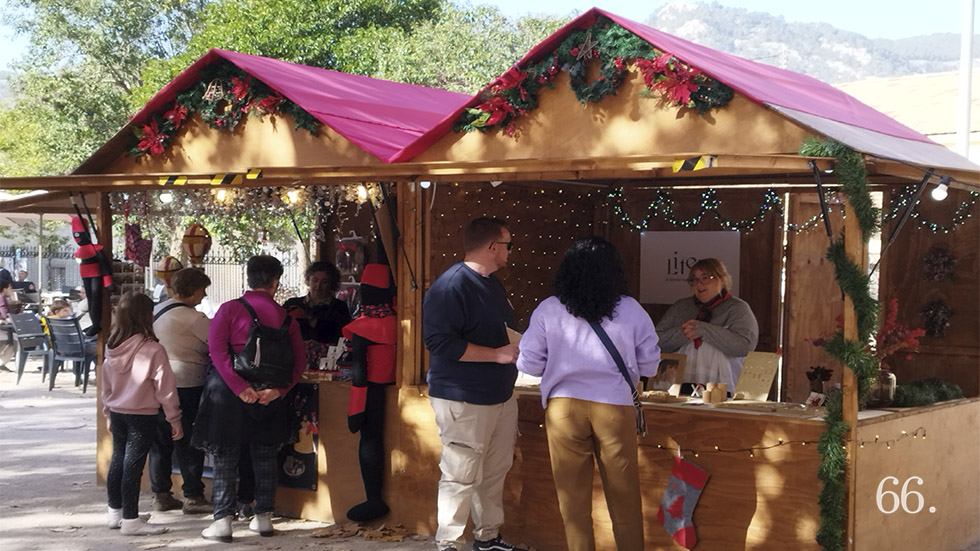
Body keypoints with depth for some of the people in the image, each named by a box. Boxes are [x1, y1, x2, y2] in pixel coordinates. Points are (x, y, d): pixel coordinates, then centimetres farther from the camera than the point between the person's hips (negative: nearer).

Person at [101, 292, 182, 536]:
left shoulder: (111, 348, 0)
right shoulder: (153, 350, -18)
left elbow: (106, 383, 10)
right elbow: (165, 387, -13)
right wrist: (174, 418, -4)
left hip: (117, 413, 6)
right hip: (142, 416, -6)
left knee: (118, 460, 17)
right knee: (133, 465, -1)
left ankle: (115, 512, 29)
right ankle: (130, 520, 5)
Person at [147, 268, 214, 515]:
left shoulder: (155, 311, 12)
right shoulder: (192, 318, -14)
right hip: (186, 384, -8)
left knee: (160, 441, 12)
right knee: (189, 442, 0)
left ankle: (160, 494, 19)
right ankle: (193, 497, 5)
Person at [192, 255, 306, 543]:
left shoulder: (230, 309, -4)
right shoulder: (285, 316, 4)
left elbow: (217, 349, -15)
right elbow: (299, 361, -2)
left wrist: (240, 387, -18)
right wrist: (278, 389, -10)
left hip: (231, 395, -2)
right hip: (270, 397, 2)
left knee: (225, 458, 5)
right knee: (265, 457, 15)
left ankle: (223, 521, 3)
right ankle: (263, 518, 20)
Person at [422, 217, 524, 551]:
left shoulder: (492, 285, 16)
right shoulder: (450, 286, -15)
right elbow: (440, 342, -24)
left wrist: (518, 348, 13)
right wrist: (497, 354, -21)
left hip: (500, 395, 9)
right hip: (464, 401, -9)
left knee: (495, 472, 13)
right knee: (461, 476, -4)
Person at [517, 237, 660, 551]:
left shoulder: (548, 310, -2)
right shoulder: (631, 310, -1)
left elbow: (530, 364, 0)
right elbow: (649, 365, 4)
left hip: (564, 406, 0)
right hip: (614, 407, 0)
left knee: (573, 496, 11)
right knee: (624, 497, 12)